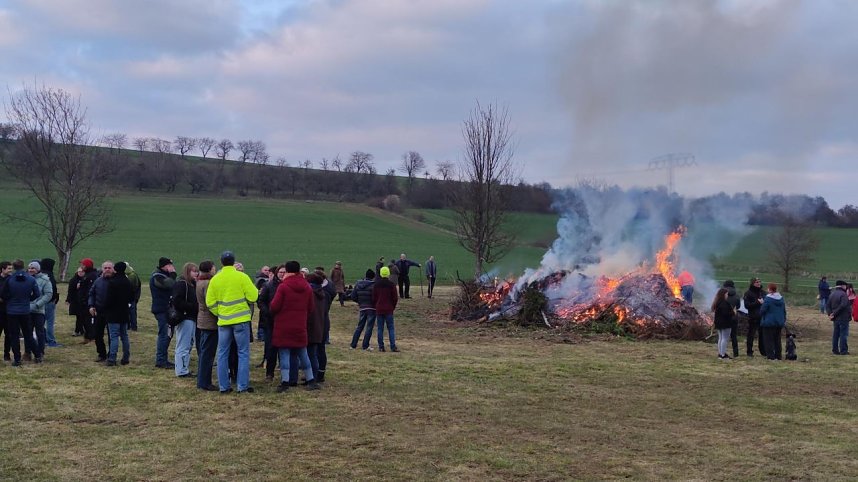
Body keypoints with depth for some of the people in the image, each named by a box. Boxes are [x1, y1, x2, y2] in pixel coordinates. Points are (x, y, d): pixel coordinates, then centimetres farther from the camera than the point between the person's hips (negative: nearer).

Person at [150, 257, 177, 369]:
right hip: (161, 310, -11)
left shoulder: (163, 275, 19)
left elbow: (172, 286, 17)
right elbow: (170, 285, -25)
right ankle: (160, 361, -8)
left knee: (165, 335, 14)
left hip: (165, 309, 11)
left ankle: (162, 359, 21)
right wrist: (172, 274, -14)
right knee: (164, 335, -11)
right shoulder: (157, 277, -13)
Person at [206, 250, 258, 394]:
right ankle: (243, 386, 0)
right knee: (243, 353, 3)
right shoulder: (242, 277, -8)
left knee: (222, 354, 10)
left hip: (223, 321, 3)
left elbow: (210, 302, 3)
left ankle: (224, 386, 11)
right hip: (241, 320, -3)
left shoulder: (215, 279, 2)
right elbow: (253, 297, -9)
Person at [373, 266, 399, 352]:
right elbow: (395, 298, -4)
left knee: (380, 329, 6)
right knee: (390, 328, 2)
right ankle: (393, 347, -2)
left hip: (379, 310, 2)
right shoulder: (391, 285, -6)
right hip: (389, 310, -2)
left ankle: (381, 347, 5)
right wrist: (393, 307, 11)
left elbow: (374, 298, 4)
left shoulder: (376, 285, 1)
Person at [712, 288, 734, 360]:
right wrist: (733, 312, -10)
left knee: (720, 338, 14)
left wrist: (732, 312, 11)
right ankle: (723, 355, -6)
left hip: (719, 323, 10)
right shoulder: (724, 303, -20)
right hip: (725, 323, -10)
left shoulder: (717, 303, 11)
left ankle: (720, 354, 18)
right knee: (725, 339, -5)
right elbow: (725, 313, -27)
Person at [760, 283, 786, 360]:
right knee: (777, 339, 15)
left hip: (769, 322, -7)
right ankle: (778, 355, 17)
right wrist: (784, 320, 21)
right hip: (779, 322, 7)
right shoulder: (781, 298, 7)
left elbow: (762, 310, -15)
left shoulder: (768, 299, -17)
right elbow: (784, 311, 13)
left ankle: (771, 356, -3)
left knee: (769, 339, 0)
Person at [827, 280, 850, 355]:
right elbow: (843, 306, -23)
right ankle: (843, 350, -1)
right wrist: (834, 314, -17)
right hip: (843, 318, -7)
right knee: (843, 334, -2)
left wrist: (830, 314, -1)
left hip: (835, 318, 7)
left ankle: (835, 350, 16)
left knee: (835, 334, 13)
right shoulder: (843, 294, -14)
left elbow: (828, 306, 10)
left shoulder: (832, 294, 11)